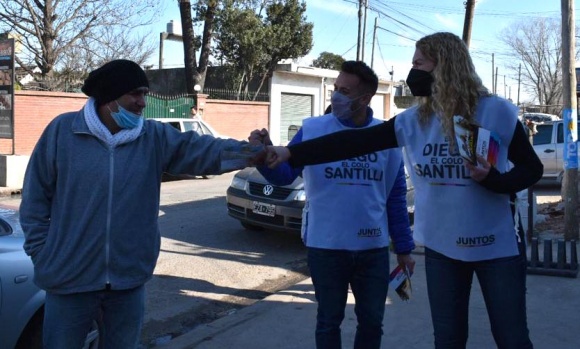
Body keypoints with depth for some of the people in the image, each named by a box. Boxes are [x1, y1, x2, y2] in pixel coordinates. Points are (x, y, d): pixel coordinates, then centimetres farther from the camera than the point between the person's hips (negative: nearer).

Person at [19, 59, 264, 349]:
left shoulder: (155, 137, -1)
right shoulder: (62, 130, -5)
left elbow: (201, 150, -15)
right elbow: (35, 199, 0)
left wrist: (249, 151, -32)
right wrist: (42, 255, -2)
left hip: (128, 281, 2)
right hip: (69, 280, -2)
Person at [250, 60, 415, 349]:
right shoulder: (312, 130, -6)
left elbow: (396, 196, 4)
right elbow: (283, 175, -8)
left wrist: (404, 248, 5)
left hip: (373, 249, 2)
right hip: (325, 246, -1)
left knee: (372, 321, 16)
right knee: (329, 320, 15)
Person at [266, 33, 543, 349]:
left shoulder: (496, 112, -11)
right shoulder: (412, 121, -3)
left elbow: (532, 169, -3)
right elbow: (354, 142, -5)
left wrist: (492, 178, -24)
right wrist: (291, 153, -9)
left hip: (497, 245, -3)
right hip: (441, 246, 3)